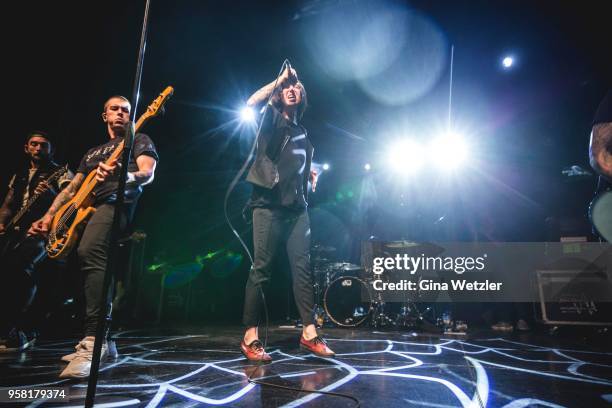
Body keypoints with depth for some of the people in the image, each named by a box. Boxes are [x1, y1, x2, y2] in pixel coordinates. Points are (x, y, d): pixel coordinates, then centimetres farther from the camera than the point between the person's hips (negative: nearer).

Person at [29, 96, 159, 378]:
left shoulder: (139, 140, 13)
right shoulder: (93, 152, 33)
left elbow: (148, 174, -7)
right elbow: (71, 189, 28)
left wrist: (123, 176, -30)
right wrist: (49, 216, 13)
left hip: (115, 203, -9)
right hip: (84, 209, 9)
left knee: (89, 252, -35)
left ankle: (94, 340, -36)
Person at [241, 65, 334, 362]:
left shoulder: (302, 132, 23)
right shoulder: (271, 120, 7)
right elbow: (251, 103, -15)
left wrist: (310, 173, 14)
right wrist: (279, 79, -8)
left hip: (297, 207, 5)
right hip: (269, 205, -5)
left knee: (302, 268, 1)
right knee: (261, 270, -5)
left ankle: (309, 333, 7)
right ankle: (250, 338, 2)